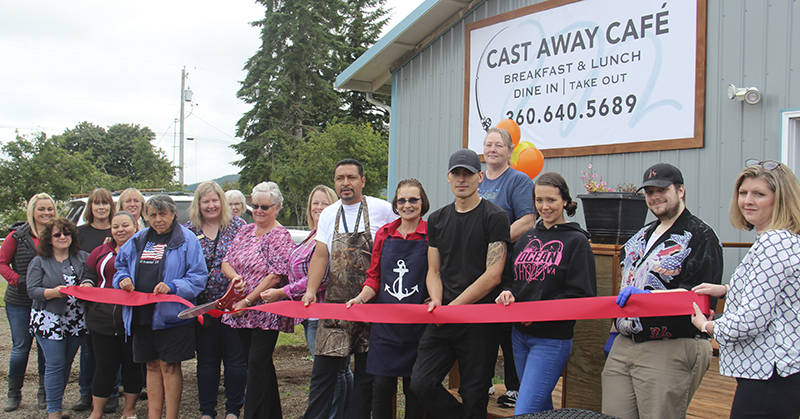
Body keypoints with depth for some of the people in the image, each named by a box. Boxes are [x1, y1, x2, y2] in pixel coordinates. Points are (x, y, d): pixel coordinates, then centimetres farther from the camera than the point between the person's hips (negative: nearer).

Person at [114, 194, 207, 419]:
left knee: (169, 366, 0)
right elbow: (121, 265, 23)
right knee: (152, 366, 12)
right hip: (142, 315, 5)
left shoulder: (187, 239, -4)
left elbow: (198, 276, -9)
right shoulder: (139, 240, 14)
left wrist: (172, 287, -22)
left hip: (171, 315, -5)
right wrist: (124, 279, 1)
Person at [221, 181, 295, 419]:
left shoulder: (280, 236, -10)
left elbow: (275, 275, -17)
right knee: (253, 362, 13)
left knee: (258, 363, -7)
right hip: (242, 312, 8)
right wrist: (235, 277, -12)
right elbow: (227, 262, 11)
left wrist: (247, 301, -17)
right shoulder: (244, 232, 13)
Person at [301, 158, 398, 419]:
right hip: (335, 302, 3)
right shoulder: (328, 215, 10)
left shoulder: (382, 210, -3)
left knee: (366, 373, 6)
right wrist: (311, 290, -8)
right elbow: (321, 255, 5)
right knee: (324, 369, 1)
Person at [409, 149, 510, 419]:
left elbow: (492, 275, -11)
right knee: (421, 382, -5)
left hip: (480, 321, -5)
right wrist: (436, 301, -5)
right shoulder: (437, 220, 14)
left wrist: (453, 306, -12)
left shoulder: (494, 217, -4)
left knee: (473, 397, 1)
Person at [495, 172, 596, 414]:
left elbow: (583, 295, -12)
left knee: (524, 412, -11)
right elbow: (510, 278, 18)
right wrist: (508, 294, -4)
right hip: (520, 335, 6)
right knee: (541, 407, 18)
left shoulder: (576, 241, -7)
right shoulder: (527, 239, 11)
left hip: (552, 341, -6)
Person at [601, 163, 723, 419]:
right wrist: (617, 330, 25)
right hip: (624, 344, 7)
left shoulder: (701, 236, -4)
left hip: (671, 350, -7)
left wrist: (647, 295, -24)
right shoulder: (643, 235, 21)